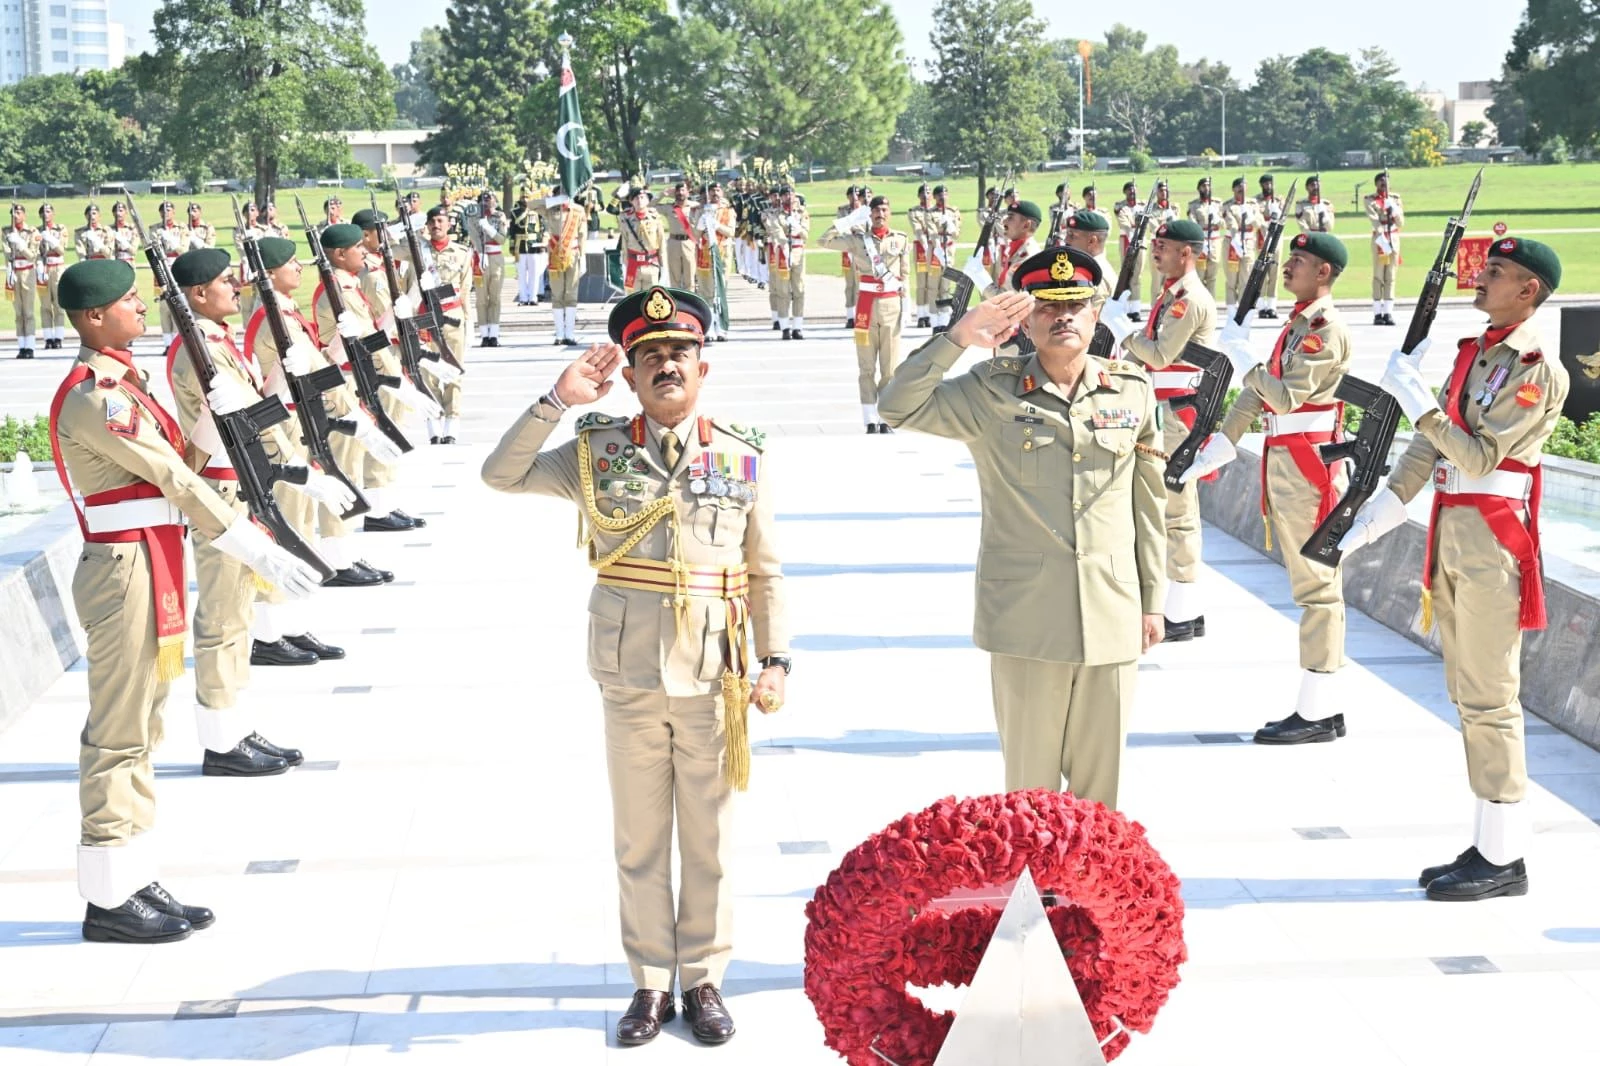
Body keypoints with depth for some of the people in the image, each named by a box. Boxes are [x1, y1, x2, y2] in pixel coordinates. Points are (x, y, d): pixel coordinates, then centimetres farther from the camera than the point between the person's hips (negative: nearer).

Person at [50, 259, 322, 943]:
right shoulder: (94, 397, -18)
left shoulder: (116, 381, 14)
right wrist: (261, 554, -19)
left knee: (138, 731, 13)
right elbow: (176, 479, -20)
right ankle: (108, 899, 3)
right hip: (125, 573, -10)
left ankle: (135, 884, 20)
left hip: (148, 571, 10)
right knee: (118, 735, -4)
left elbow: (169, 470, 15)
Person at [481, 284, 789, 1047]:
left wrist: (776, 660, -3)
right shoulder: (598, 453, 0)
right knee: (639, 840, 10)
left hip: (714, 680, 0)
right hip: (630, 678, 0)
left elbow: (766, 573, 5)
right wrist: (559, 400, -17)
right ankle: (650, 982, 22)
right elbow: (501, 475, -9)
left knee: (709, 840, 9)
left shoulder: (743, 459, 0)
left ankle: (703, 979, 23)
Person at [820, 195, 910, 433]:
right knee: (867, 367, 1)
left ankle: (886, 420, 9)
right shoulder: (858, 239, 3)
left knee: (890, 367, 3)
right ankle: (871, 421, 3)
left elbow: (905, 274, 11)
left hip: (891, 305, 1)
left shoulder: (901, 240, 6)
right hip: (866, 305, -1)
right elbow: (825, 241, -2)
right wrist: (851, 219, -3)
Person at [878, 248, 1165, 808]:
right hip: (1025, 619, -2)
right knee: (1030, 785, 5)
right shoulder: (993, 392, -1)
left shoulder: (1132, 390, 7)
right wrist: (958, 339, -21)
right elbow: (899, 408, -12)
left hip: (1112, 616, 2)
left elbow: (1148, 502, 11)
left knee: (1100, 782, 10)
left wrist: (1152, 600, 12)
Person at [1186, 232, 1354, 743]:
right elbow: (1260, 392, 18)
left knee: (1316, 585, -7)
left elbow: (1286, 396, -21)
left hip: (1309, 465, -10)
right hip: (1285, 463, 10)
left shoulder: (1327, 328, -13)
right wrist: (1221, 443, 14)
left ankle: (1320, 713, -4)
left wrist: (1243, 357, -12)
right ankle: (1319, 706, 16)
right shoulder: (1297, 323, 17)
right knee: (1310, 584, 11)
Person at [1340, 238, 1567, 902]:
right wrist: (1380, 510, 9)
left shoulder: (1539, 372, -13)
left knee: (1489, 700, -5)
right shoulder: (1474, 352, 13)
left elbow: (1479, 456, -20)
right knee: (1468, 696, 12)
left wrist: (1414, 398, -19)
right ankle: (1490, 846, 20)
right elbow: (1432, 447, 14)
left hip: (1494, 543, -9)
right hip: (1452, 535, 9)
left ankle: (1504, 859, 3)